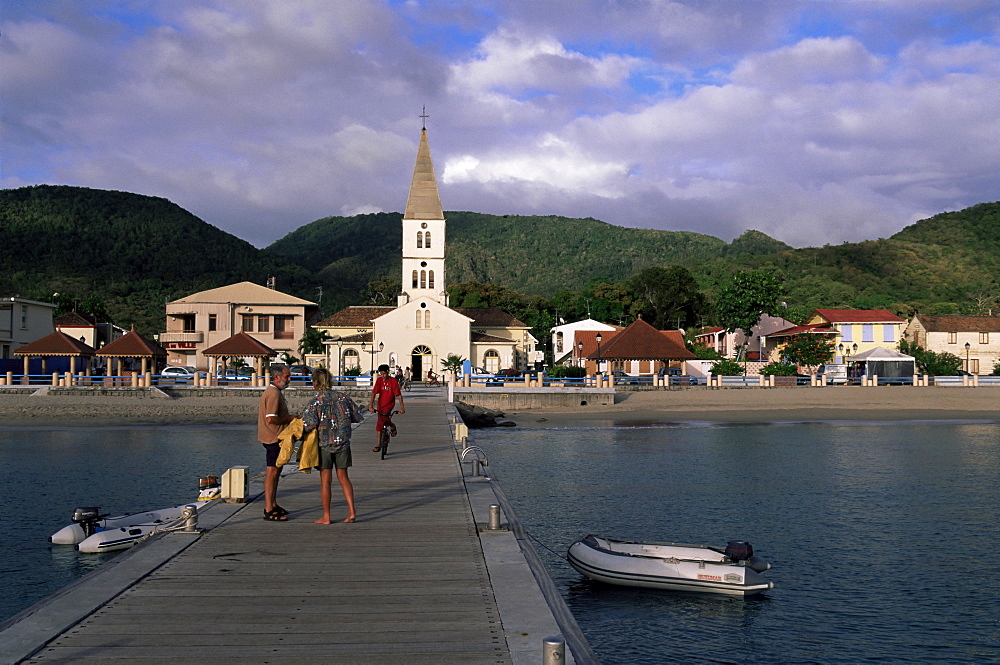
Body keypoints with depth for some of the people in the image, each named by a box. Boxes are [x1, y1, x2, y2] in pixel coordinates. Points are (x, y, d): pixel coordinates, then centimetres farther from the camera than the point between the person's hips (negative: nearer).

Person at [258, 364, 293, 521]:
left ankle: (273, 505, 26)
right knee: (272, 472, -8)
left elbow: (261, 412, 24)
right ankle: (269, 510, -6)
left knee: (276, 471, 17)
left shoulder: (275, 392, 17)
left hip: (275, 438, 11)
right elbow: (270, 419, -25)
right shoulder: (274, 394, -18)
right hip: (274, 438, -11)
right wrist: (290, 419, -12)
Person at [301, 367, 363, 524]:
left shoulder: (315, 402, -11)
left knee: (325, 481, 4)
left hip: (324, 444, -3)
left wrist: (301, 432, -2)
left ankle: (326, 517, 10)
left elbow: (310, 424, -22)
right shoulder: (343, 398, 1)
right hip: (343, 443, 3)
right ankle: (351, 511, 5)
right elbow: (358, 416, 6)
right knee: (343, 477, 13)